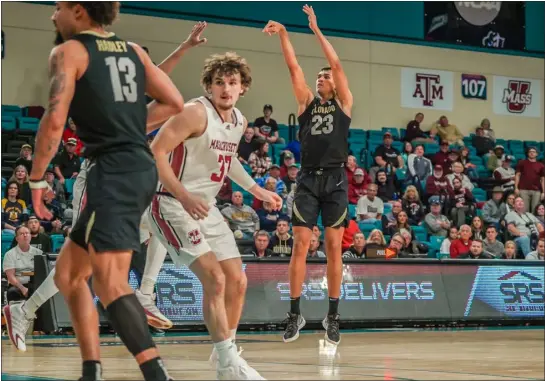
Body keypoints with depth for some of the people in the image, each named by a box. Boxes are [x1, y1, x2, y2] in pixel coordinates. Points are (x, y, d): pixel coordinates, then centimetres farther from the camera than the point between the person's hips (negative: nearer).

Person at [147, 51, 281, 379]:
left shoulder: (240, 122, 6)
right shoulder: (197, 113, -19)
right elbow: (155, 153, -23)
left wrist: (255, 189, 20)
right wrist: (185, 197, -30)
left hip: (206, 206, 9)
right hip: (174, 205, -9)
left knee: (237, 281, 8)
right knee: (215, 278, -17)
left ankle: (224, 350, 26)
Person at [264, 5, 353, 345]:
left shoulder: (343, 103, 7)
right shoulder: (307, 102, 13)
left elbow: (337, 64, -2)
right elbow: (294, 68, 4)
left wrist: (316, 29, -4)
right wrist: (284, 35, -5)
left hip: (335, 180, -2)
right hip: (308, 179, 2)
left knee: (334, 249, 1)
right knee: (300, 246, -3)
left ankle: (333, 317, 6)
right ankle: (295, 314, 1)